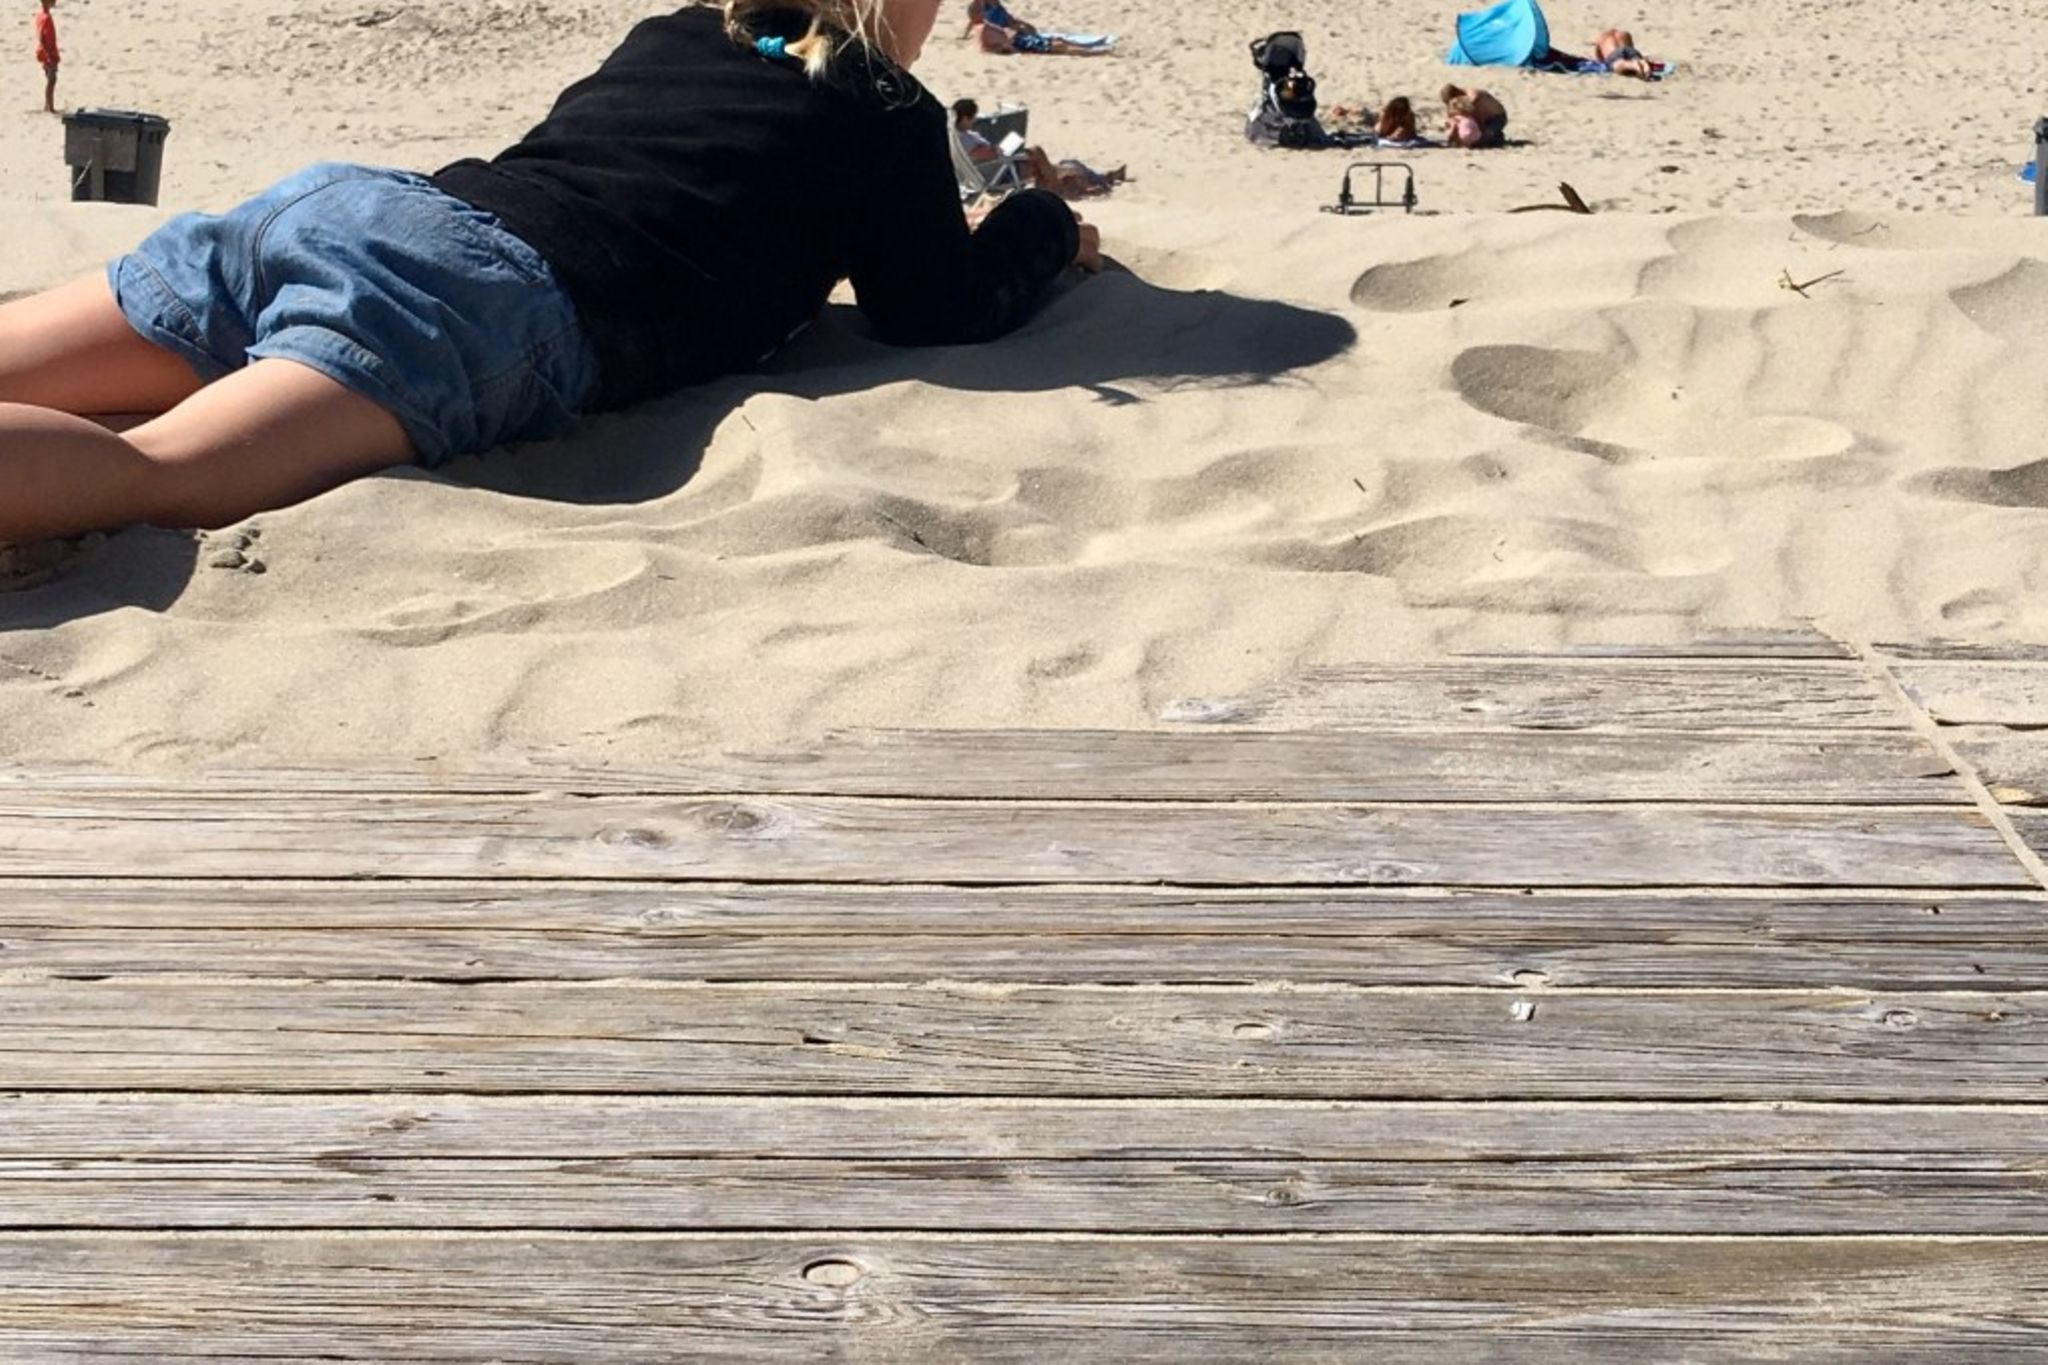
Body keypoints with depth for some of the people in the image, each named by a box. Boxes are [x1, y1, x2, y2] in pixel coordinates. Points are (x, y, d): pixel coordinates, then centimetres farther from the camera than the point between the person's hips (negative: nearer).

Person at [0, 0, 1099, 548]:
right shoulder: (886, 113, 12)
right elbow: (941, 310, 17)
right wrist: (1044, 229, 37)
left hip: (354, 199, 7)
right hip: (495, 298, -7)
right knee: (152, 475, -29)